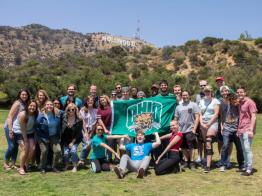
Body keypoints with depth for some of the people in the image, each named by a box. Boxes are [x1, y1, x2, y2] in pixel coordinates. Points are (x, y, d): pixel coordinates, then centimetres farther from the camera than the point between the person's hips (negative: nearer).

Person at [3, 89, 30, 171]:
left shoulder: (26, 104, 3)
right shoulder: (17, 103, -17)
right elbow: (9, 116, -19)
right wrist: (10, 130, -21)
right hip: (10, 127, -7)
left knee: (16, 146, 9)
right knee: (11, 146, -7)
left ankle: (13, 164, 20)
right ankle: (5, 163, 12)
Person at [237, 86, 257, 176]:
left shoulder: (250, 102, -8)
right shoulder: (240, 103, 15)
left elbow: (253, 117, -12)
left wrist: (251, 129, -19)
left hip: (247, 130, -7)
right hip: (241, 130, 8)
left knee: (247, 148, -8)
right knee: (244, 149, 11)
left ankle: (249, 169, -4)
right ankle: (245, 166, 19)